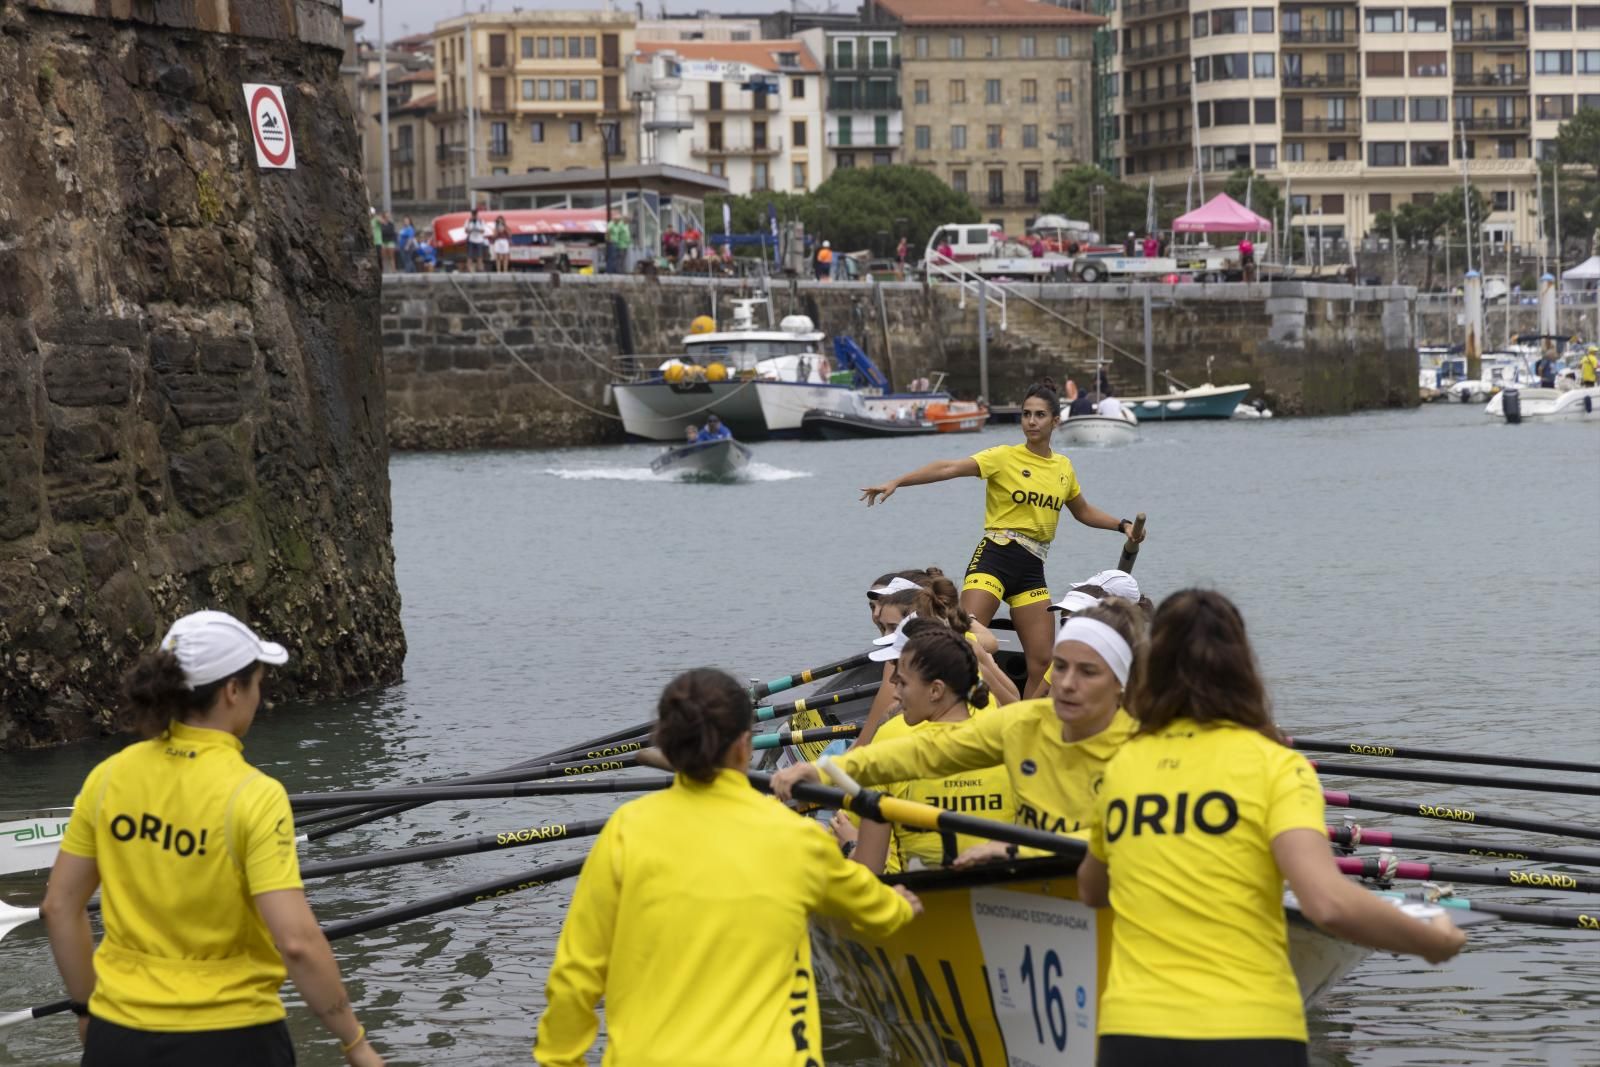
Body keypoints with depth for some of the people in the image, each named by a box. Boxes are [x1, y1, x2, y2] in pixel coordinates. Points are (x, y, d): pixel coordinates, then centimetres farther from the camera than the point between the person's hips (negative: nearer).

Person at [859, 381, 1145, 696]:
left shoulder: (1063, 467, 12)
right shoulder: (1004, 457, -4)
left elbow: (1083, 511, 31)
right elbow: (950, 468, -17)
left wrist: (1122, 525, 18)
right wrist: (897, 482, -28)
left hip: (1032, 569, 5)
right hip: (994, 558, -5)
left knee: (1042, 662, 0)